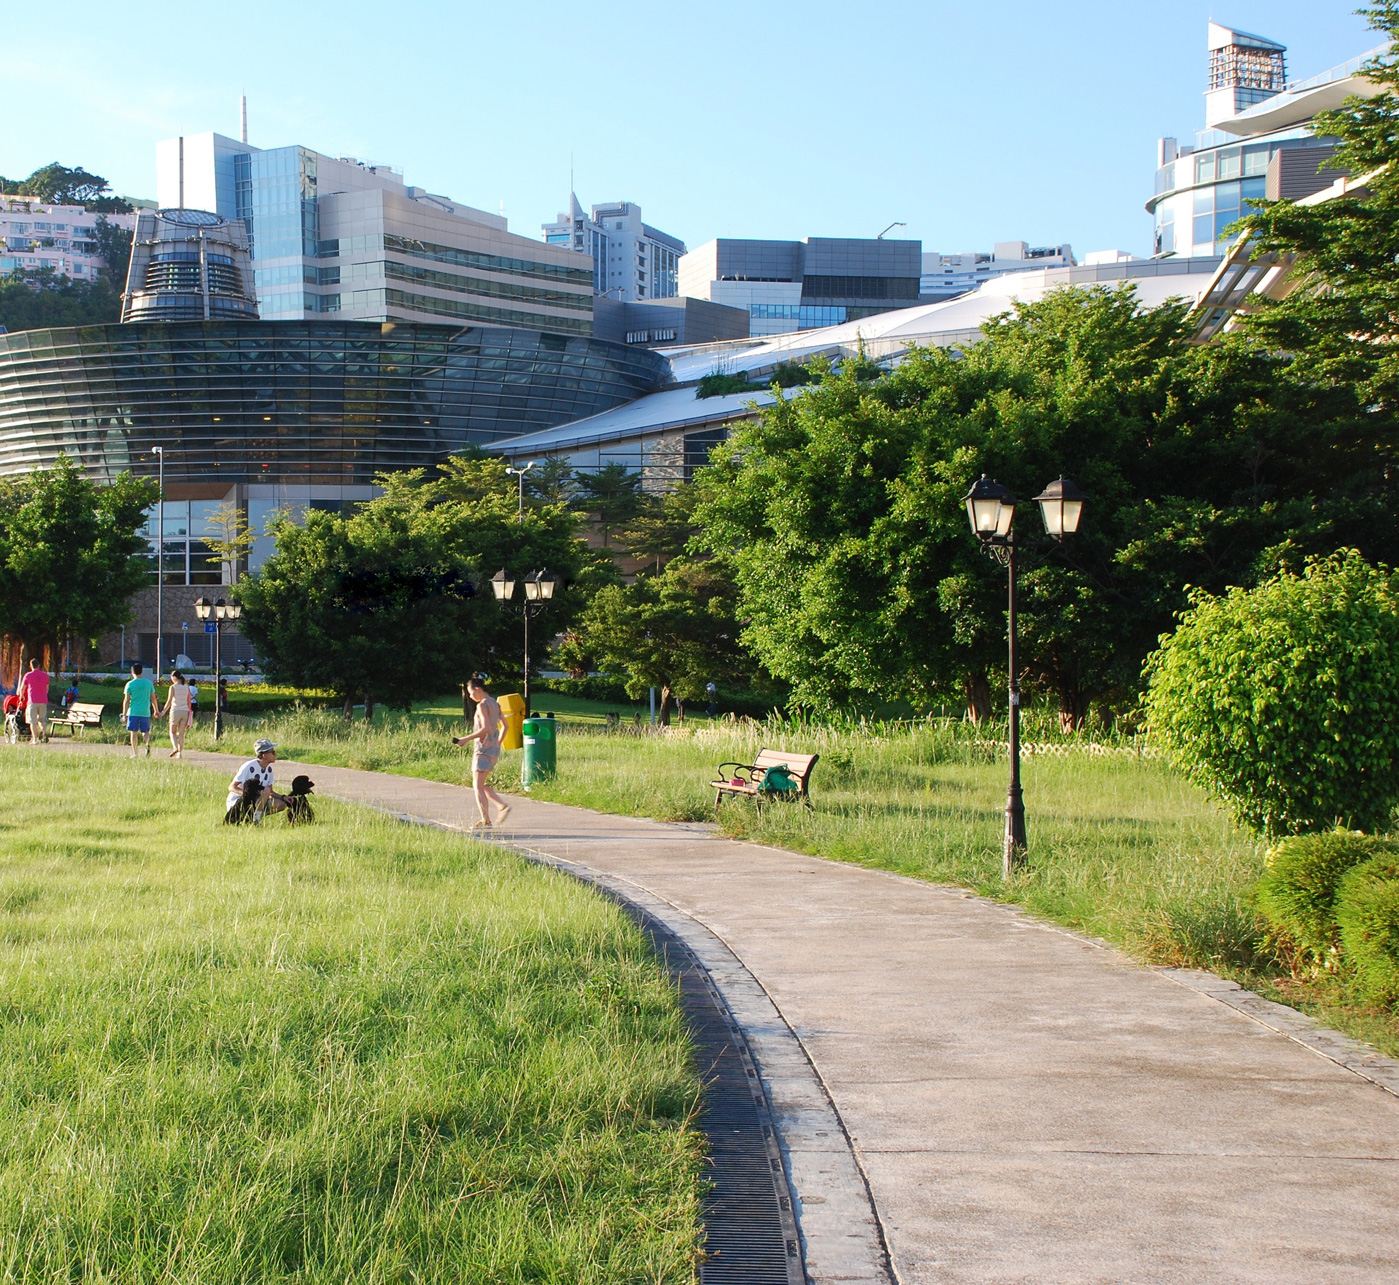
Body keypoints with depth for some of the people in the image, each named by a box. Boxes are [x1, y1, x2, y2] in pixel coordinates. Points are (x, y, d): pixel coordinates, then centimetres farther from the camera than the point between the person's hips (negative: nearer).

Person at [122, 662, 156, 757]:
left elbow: (126, 700, -4)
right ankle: (148, 744, -19)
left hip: (133, 712, -2)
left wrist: (124, 714, 1)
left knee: (134, 733, 6)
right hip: (145, 712, 2)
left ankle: (134, 753, 3)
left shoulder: (130, 684, -2)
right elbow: (153, 698, 10)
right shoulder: (149, 683, 5)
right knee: (146, 732, 11)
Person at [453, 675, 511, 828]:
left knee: (478, 786, -6)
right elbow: (504, 726, 23)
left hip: (484, 748, -9)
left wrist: (467, 739, -20)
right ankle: (503, 805, 5)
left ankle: (486, 820, -10)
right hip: (494, 750, 9)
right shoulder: (494, 704, 16)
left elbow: (486, 728, -23)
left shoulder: (482, 705, -12)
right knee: (479, 785, 16)